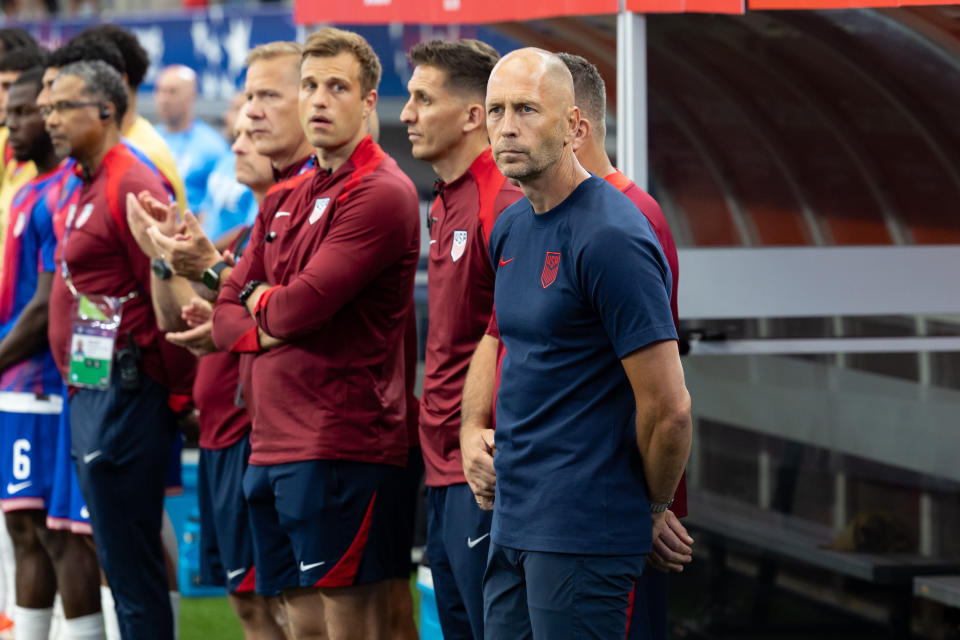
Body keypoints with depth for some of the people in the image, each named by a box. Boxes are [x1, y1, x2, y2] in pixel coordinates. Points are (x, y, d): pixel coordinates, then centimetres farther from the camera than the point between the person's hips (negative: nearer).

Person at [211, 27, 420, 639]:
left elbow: (306, 302, -17)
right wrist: (265, 331, -5)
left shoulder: (381, 193, -10)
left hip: (340, 444, -8)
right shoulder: (285, 200, 18)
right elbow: (227, 311, 16)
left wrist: (262, 303, 4)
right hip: (272, 444, 9)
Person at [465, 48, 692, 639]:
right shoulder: (510, 228, 12)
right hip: (514, 520, 9)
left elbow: (669, 408, -18)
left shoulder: (611, 238, -16)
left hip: (582, 533, -9)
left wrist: (653, 508, -5)